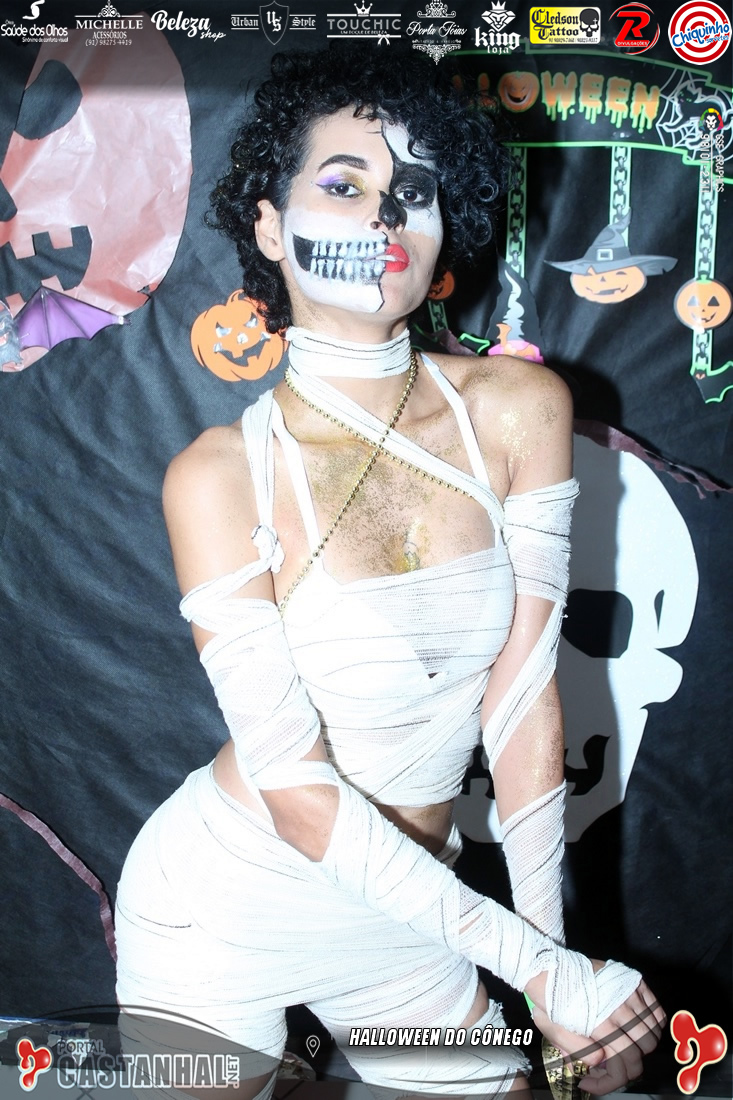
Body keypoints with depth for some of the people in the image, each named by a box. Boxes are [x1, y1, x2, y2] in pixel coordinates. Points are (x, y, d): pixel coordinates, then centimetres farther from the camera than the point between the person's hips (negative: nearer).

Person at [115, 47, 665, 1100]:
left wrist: (553, 941, -7)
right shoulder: (220, 475, -19)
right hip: (227, 910, -3)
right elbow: (299, 794, -21)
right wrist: (536, 968, -20)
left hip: (408, 911, 4)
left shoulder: (519, 409, -9)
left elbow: (522, 694, -8)